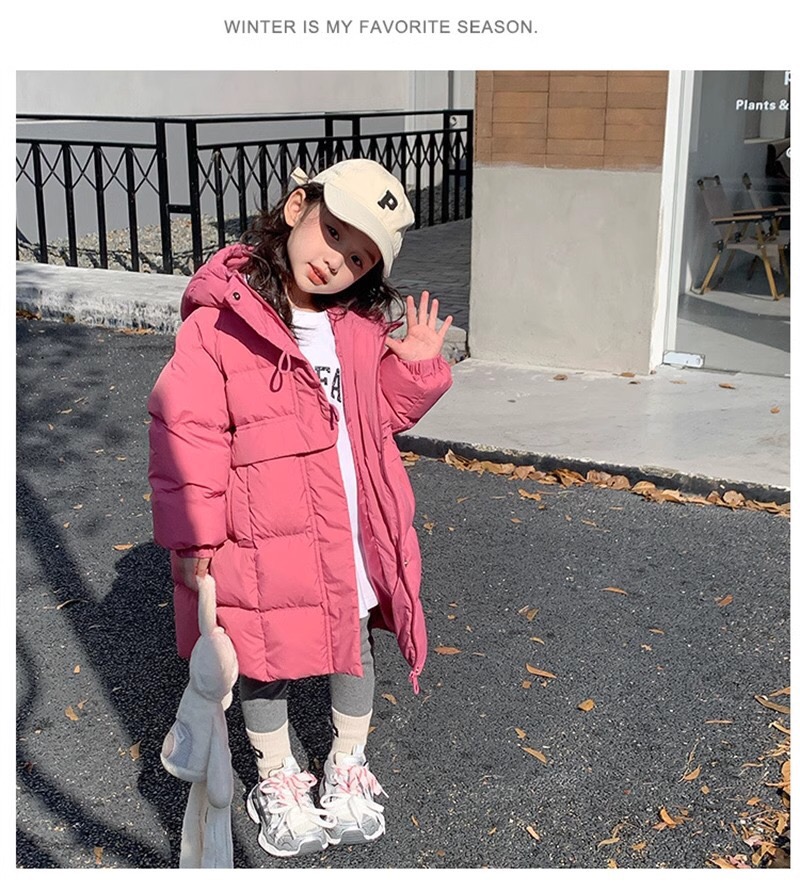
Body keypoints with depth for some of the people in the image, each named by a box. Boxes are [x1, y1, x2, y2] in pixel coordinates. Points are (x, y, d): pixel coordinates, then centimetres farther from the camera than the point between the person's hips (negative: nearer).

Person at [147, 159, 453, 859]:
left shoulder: (361, 324, 0)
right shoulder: (220, 320, -18)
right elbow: (184, 429, -16)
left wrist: (415, 367, -7)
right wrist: (197, 539, -15)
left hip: (354, 536, 5)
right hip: (266, 545, -5)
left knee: (354, 647, 21)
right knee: (267, 663, 16)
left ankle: (349, 770, 46)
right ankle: (278, 782, 42)